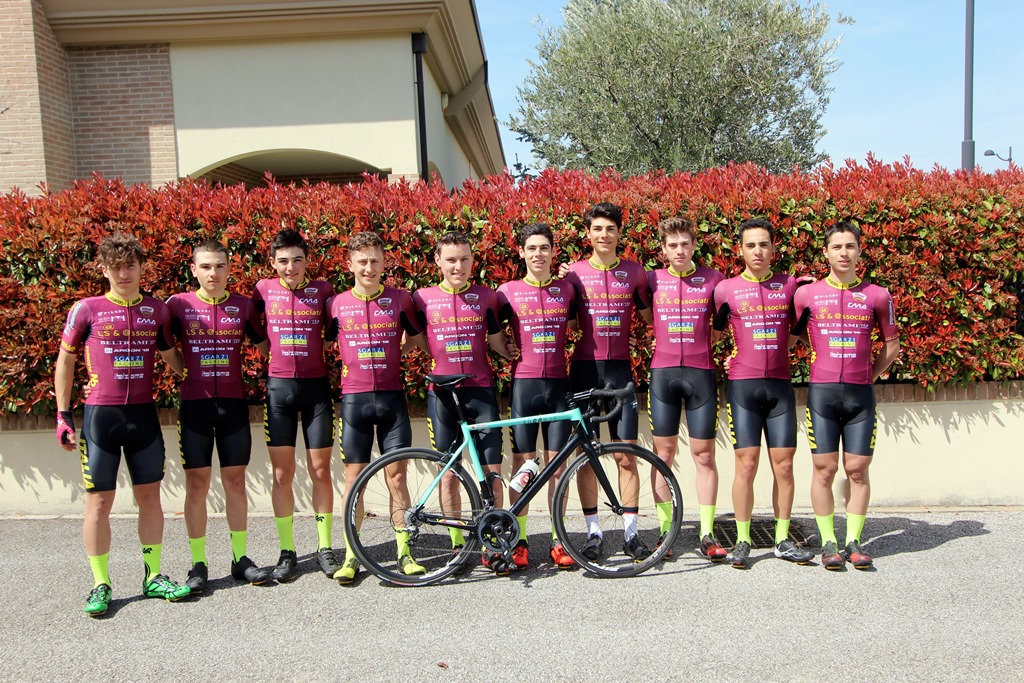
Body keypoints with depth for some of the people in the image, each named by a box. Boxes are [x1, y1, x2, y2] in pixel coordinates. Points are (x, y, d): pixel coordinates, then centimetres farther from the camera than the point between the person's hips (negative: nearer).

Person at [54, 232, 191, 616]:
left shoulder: (157, 310, 6)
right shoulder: (86, 310, -2)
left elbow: (172, 360, 17)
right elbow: (65, 363, 4)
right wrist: (63, 415, 1)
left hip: (143, 413, 3)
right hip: (101, 414, -3)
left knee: (150, 496, 9)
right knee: (99, 501, 2)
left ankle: (154, 577, 20)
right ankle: (100, 585, 15)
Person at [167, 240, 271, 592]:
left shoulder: (243, 305, 4)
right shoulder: (178, 304, 0)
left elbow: (264, 343, 13)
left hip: (233, 402, 1)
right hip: (195, 403, -1)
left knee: (235, 480, 7)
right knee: (197, 483, 3)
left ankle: (240, 558, 18)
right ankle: (198, 564, 14)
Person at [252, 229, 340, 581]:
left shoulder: (323, 290, 1)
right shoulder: (264, 289, 3)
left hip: (316, 386, 0)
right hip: (278, 387, 1)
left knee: (320, 471, 5)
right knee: (282, 474, 4)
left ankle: (325, 548, 17)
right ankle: (287, 551, 15)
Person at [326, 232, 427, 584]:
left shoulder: (400, 299, 2)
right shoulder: (338, 304, 3)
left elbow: (418, 338, 12)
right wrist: (337, 375, 7)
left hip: (391, 397, 0)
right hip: (354, 399, 0)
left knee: (397, 476, 3)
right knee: (354, 478, 6)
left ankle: (404, 552, 14)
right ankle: (351, 556, 16)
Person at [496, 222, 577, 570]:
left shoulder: (567, 289, 8)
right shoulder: (509, 291, 2)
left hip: (558, 384, 2)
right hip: (524, 383, -2)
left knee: (557, 462, 5)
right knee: (523, 463, 2)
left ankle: (557, 540, 15)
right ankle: (519, 541, 12)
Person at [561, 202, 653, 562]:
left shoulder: (635, 272, 7)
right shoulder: (574, 273, 3)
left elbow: (649, 317, 16)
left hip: (620, 369, 1)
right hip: (585, 369, 0)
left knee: (626, 454, 2)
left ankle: (631, 532, 12)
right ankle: (593, 532, 14)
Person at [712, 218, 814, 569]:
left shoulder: (790, 284, 8)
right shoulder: (726, 288, 3)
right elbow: (717, 329, 14)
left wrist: (777, 348, 5)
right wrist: (742, 353, 5)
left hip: (780, 385, 2)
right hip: (743, 385, -2)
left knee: (784, 464, 4)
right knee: (746, 464, -3)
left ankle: (783, 540, 16)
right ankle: (742, 542, 7)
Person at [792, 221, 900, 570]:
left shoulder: (877, 296, 5)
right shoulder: (807, 294, 3)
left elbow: (891, 346, 15)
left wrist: (868, 376, 10)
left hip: (860, 394, 1)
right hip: (822, 392, -1)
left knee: (857, 470, 4)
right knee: (824, 469, 1)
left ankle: (854, 542, 15)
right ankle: (828, 543, 12)